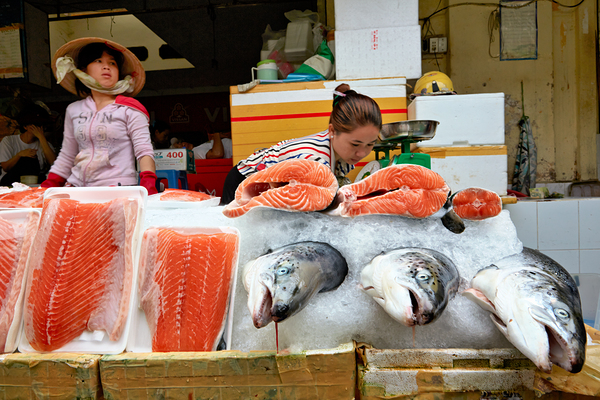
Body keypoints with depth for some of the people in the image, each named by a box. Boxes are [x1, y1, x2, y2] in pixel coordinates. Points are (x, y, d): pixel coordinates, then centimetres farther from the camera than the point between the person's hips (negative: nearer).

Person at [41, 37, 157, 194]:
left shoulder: (129, 109, 3)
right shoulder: (73, 110, 17)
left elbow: (144, 151, -5)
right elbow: (66, 157, 22)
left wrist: (149, 184, -20)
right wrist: (46, 187, 14)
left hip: (119, 189, -3)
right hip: (77, 187, 4)